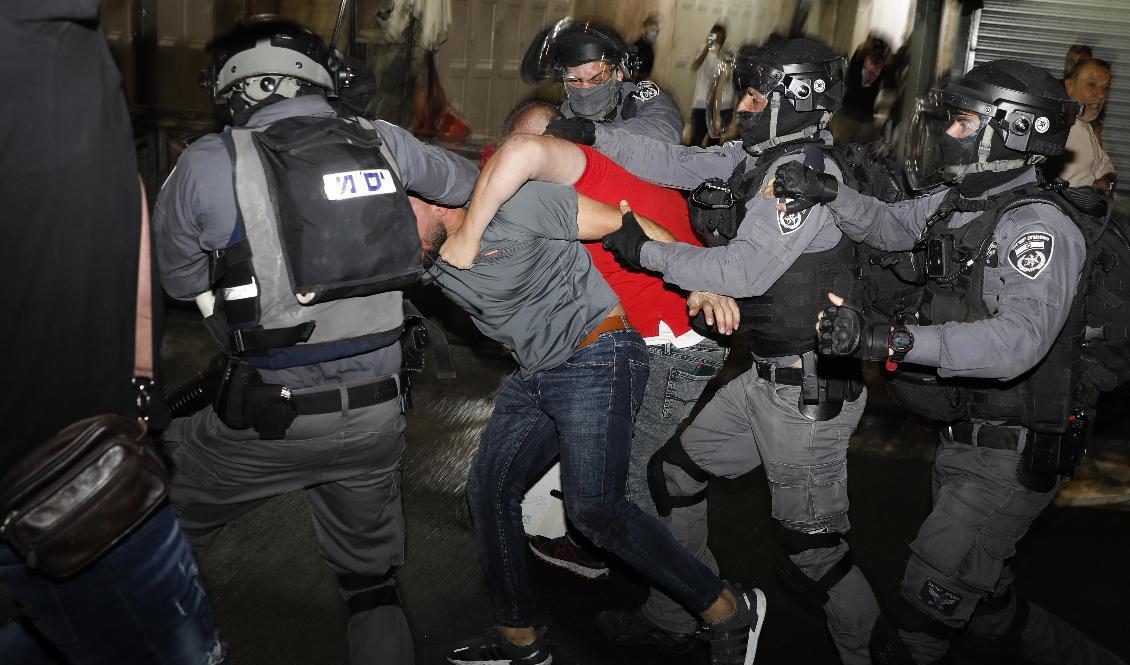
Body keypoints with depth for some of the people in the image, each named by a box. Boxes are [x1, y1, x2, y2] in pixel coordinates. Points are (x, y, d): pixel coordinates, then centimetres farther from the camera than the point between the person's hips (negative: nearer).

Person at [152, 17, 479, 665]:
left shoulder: (209, 165, -9)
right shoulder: (384, 142, -1)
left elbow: (179, 279, 4)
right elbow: (466, 181, 17)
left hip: (269, 420, -3)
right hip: (378, 416, 3)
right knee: (374, 580, 21)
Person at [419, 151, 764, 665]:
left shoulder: (518, 203, -15)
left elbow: (623, 221, -12)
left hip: (596, 360, -8)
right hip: (533, 376, 9)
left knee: (593, 507, -16)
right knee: (488, 489, 4)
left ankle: (729, 610, -1)